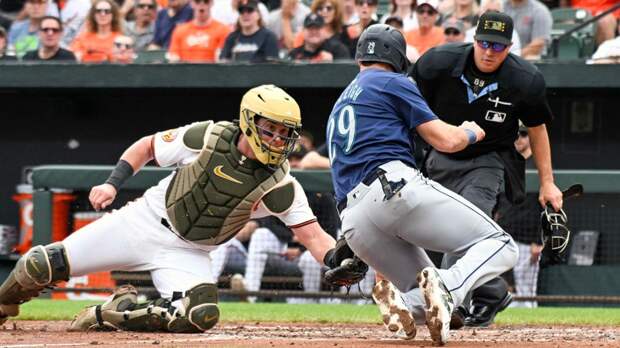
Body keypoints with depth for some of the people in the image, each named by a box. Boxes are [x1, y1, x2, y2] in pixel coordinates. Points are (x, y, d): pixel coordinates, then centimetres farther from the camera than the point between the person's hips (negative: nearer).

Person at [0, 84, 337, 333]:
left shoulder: (280, 185, -13)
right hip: (147, 221, -1)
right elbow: (147, 146, 0)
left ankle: (114, 312, -7)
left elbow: (313, 236, -16)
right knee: (41, 266, -8)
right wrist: (113, 183, -12)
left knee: (200, 316, -31)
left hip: (189, 253, 1)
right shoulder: (208, 138, -13)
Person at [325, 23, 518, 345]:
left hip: (355, 227, 7)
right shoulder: (393, 83, 11)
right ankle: (448, 287, -31)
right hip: (397, 188, -7)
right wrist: (472, 132, 27)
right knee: (499, 245, -1)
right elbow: (446, 141, 4)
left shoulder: (339, 106, 33)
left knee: (426, 302, 16)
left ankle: (399, 299, -20)